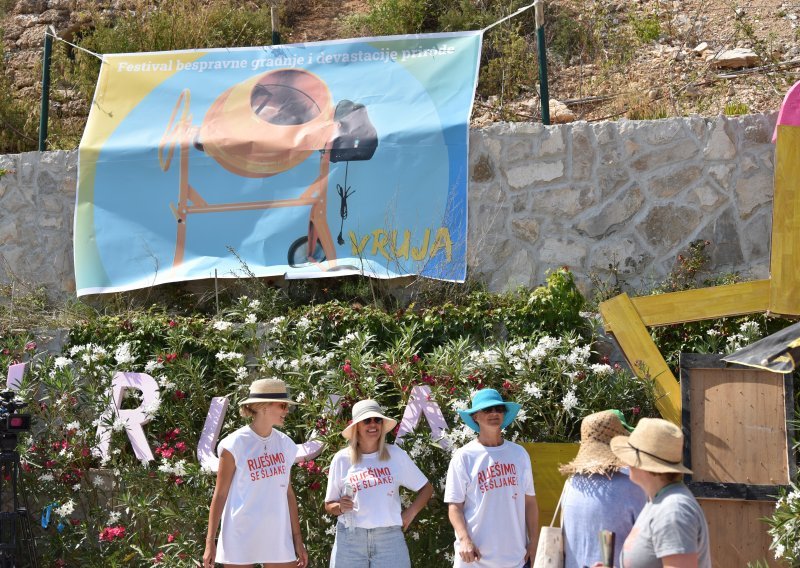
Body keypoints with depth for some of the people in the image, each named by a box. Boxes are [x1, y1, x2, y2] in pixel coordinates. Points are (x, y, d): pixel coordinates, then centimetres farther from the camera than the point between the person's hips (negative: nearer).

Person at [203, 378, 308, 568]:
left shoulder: (285, 444, 8)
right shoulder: (235, 444, -6)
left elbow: (287, 493, 13)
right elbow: (220, 495, -4)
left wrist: (298, 539, 11)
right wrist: (210, 542, -6)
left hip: (278, 538, 5)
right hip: (240, 538, -4)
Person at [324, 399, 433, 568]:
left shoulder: (395, 455, 6)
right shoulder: (341, 459, 5)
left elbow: (426, 488, 14)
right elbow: (329, 506, 10)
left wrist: (410, 513, 2)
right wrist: (340, 507, -11)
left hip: (389, 538, 0)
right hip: (350, 539, 0)